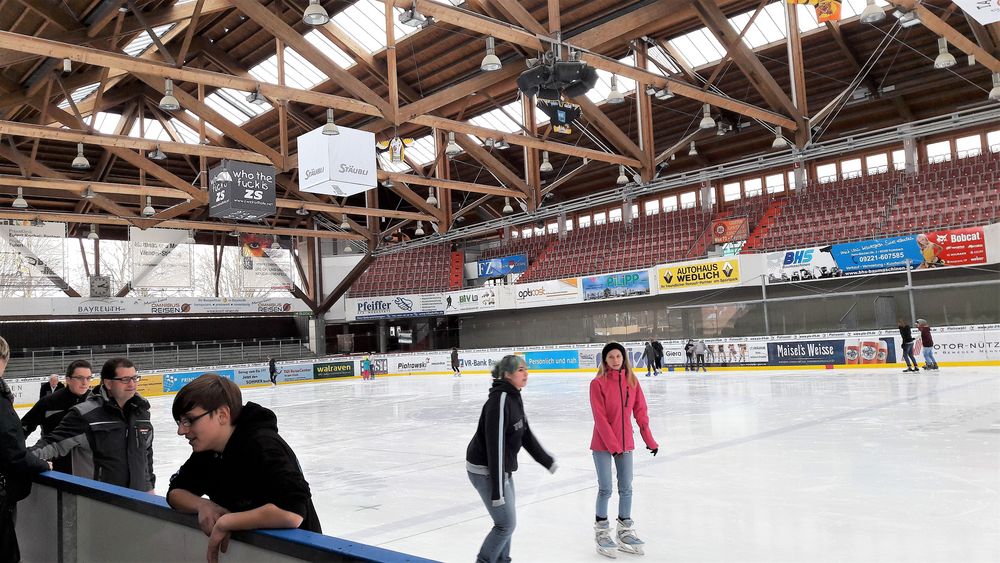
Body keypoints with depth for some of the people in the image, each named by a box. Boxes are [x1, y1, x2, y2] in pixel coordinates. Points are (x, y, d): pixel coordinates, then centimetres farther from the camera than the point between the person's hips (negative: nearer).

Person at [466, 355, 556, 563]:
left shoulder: (514, 398, 5)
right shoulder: (499, 401, -26)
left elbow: (526, 434, 15)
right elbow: (495, 446, -28)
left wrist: (547, 460, 22)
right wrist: (497, 489, -27)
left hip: (502, 467, 9)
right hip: (486, 470, -9)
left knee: (507, 520, 19)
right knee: (506, 524, -2)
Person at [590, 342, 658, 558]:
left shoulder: (632, 381, 1)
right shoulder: (598, 383, -12)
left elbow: (640, 411, 5)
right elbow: (600, 418, -14)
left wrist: (649, 439, 5)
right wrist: (612, 444, -17)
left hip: (625, 442, 4)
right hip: (603, 444, -4)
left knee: (626, 489, 11)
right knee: (605, 489, 1)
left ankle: (625, 532, 25)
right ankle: (602, 532, 18)